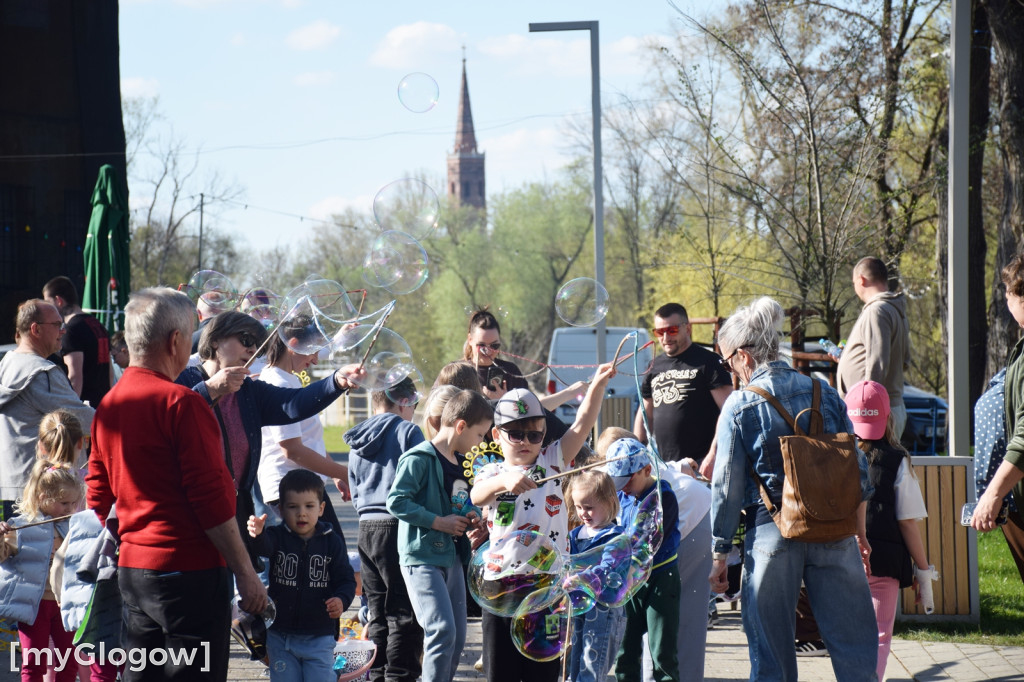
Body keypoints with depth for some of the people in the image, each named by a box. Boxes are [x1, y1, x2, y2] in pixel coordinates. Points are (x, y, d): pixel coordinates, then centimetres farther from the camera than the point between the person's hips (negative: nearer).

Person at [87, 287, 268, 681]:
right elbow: (212, 498, -17)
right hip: (189, 570, -8)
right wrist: (245, 573, -12)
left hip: (132, 571, 8)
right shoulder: (181, 402, -14)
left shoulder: (109, 404, 10)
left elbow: (98, 493, 16)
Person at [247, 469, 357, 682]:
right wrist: (257, 534, -51)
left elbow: (346, 579, 1)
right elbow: (264, 547, -27)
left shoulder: (332, 542, -2)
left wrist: (342, 600, -21)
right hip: (280, 636, 1)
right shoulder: (278, 537, -4)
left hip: (319, 638, -1)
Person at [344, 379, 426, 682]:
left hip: (366, 527, 7)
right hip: (398, 526, -7)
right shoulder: (408, 431, -6)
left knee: (377, 612, 14)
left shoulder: (356, 441, 14)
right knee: (404, 612, -4)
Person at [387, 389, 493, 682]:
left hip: (451, 556, 9)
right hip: (422, 556, -9)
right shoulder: (420, 458, -13)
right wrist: (439, 522, -20)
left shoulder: (458, 461, 16)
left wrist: (468, 517, 9)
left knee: (457, 638, 10)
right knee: (442, 632, -17)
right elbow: (396, 501, -20)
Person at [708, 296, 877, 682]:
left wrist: (720, 555, 4)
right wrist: (859, 531, 21)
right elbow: (856, 468, 9)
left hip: (772, 533, -3)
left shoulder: (739, 405, -5)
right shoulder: (822, 392, 5)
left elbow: (727, 487, -4)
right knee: (854, 642, 6)